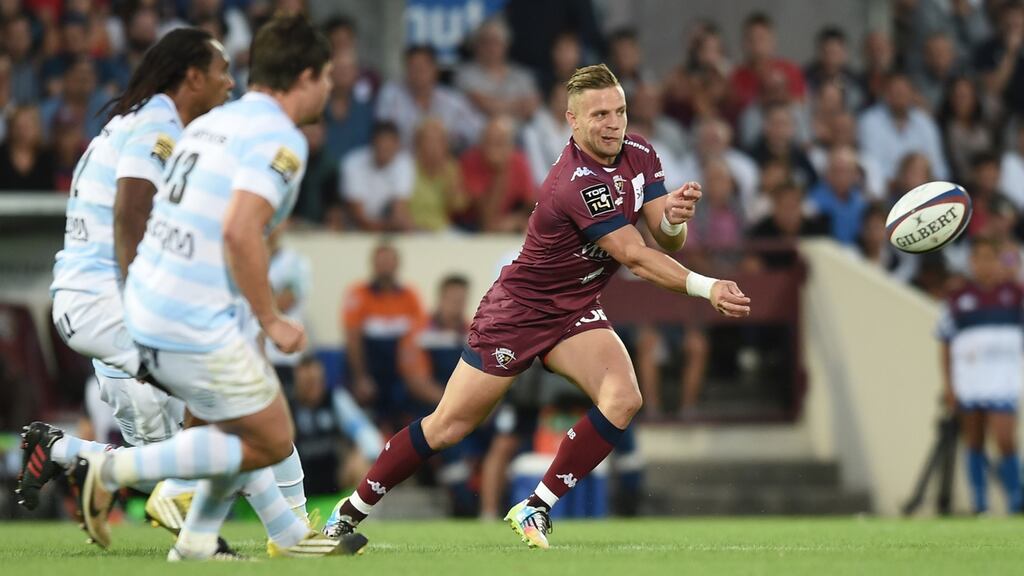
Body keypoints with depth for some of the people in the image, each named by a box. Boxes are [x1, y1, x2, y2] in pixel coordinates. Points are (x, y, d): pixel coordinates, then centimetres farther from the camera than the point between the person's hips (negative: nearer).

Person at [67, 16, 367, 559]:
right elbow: (239, 230, -24)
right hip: (195, 326, -9)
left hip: (144, 311, 9)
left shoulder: (209, 123, 15)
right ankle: (114, 469, -3)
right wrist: (271, 320, -14)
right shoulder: (280, 138, -12)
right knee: (272, 442, 3)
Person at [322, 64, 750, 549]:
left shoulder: (639, 157, -5)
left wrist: (674, 217, -29)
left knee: (623, 398, -20)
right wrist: (705, 288, -36)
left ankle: (535, 509, -10)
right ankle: (352, 510, 17)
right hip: (519, 309, -6)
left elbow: (666, 240, -7)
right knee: (447, 428, -1)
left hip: (575, 311, 7)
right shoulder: (577, 182, -30)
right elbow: (635, 258, -30)